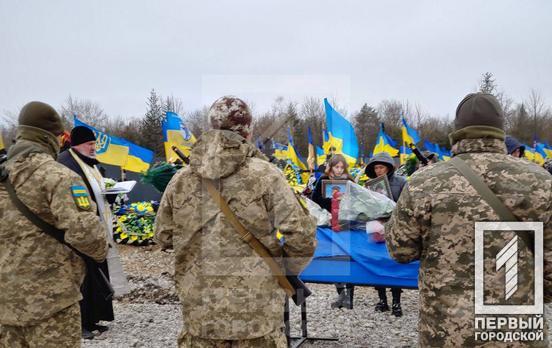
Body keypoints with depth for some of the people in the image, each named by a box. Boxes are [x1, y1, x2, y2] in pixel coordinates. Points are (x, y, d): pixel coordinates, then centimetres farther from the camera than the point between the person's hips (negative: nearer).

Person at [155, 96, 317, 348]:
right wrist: (288, 269, 5)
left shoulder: (181, 179, 1)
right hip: (256, 310, -3)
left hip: (199, 308, 3)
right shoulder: (265, 175, -10)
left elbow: (163, 236, 12)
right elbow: (300, 235, -14)